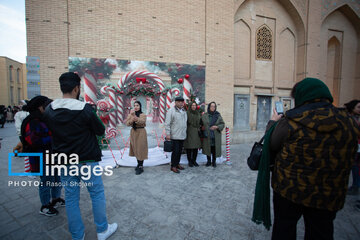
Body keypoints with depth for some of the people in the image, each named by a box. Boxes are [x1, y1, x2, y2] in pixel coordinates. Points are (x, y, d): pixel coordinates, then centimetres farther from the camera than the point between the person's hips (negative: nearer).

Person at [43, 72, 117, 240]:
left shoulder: (49, 110, -2)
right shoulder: (84, 109, -19)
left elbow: (52, 132, 12)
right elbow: (101, 131, -9)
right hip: (87, 160, -5)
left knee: (71, 198, 16)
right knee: (97, 194, 12)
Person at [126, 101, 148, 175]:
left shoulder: (143, 115, -6)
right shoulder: (130, 114, 6)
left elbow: (141, 121, -28)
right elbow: (127, 123, -6)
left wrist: (134, 116, -41)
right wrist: (132, 119, -24)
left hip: (141, 132, -5)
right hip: (133, 132, 5)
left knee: (140, 149, -5)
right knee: (135, 149, 12)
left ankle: (141, 167, 3)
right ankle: (139, 164, 29)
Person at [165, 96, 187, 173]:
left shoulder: (184, 111, 13)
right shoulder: (171, 111, -9)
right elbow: (167, 123, -12)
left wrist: (185, 132, 17)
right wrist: (168, 134, -16)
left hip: (182, 135, 7)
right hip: (175, 136, -7)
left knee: (180, 151, 14)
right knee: (175, 151, -2)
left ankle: (177, 163, 29)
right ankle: (173, 166, 12)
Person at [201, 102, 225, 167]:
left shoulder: (218, 115, 3)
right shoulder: (204, 115, 4)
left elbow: (223, 124, 3)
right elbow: (201, 124, 10)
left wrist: (217, 127, -12)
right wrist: (202, 127, -7)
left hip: (216, 136, 0)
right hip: (207, 136, 0)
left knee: (214, 149, 2)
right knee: (208, 148, 6)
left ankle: (214, 161, 21)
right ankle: (209, 161, 24)